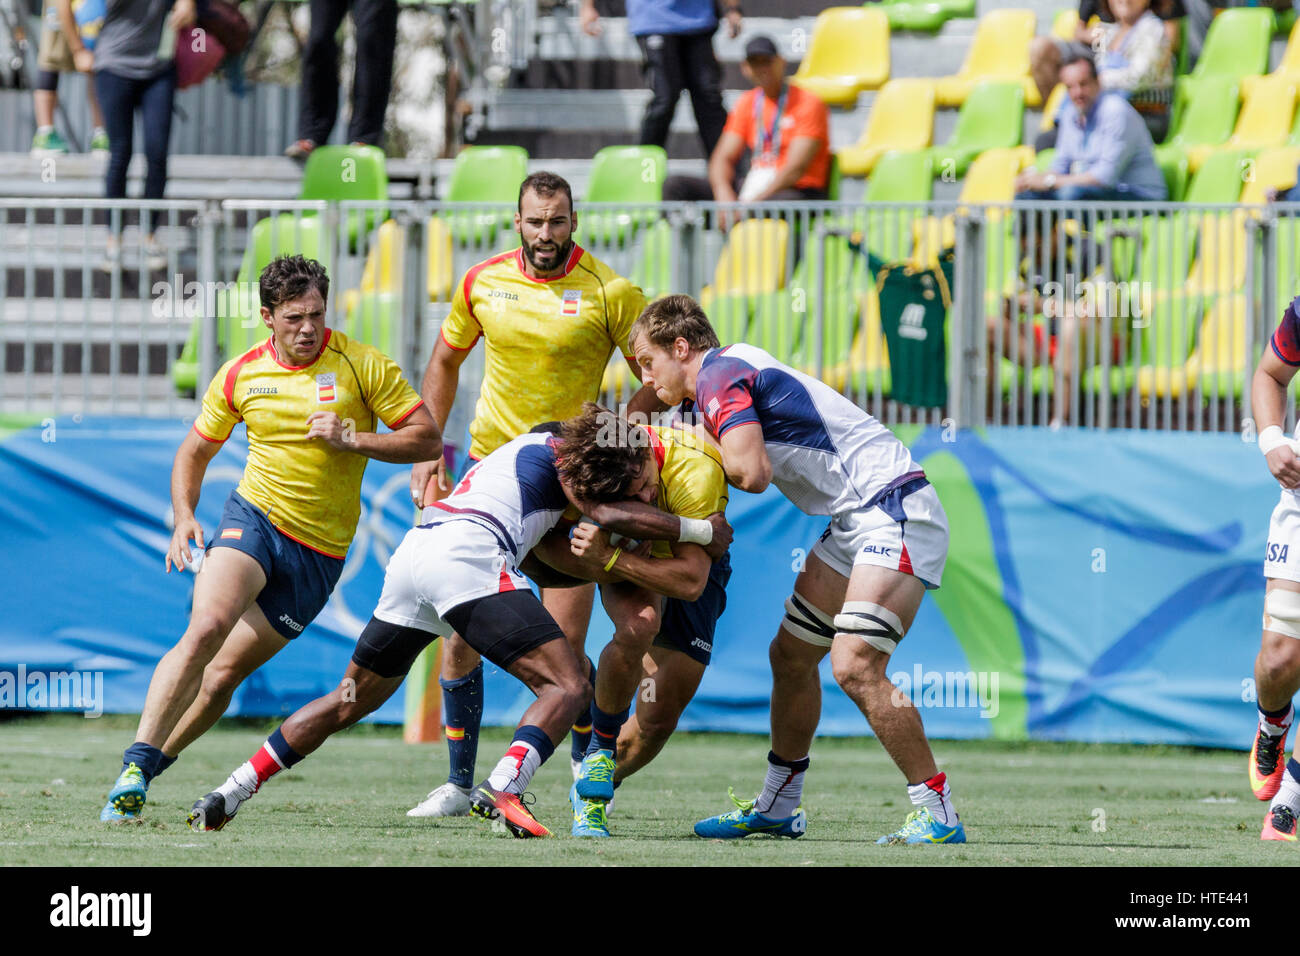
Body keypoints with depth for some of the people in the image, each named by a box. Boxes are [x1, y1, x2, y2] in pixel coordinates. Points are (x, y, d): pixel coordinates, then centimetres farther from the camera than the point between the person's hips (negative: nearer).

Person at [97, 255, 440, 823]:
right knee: (206, 627, -27)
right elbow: (194, 452, 15)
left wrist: (353, 440, -17)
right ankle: (135, 766, -29)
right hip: (254, 519, 0)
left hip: (319, 551, 0)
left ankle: (149, 768, 17)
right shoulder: (241, 376, 2)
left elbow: (427, 439, -4)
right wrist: (184, 517, -3)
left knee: (224, 674, -1)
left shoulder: (362, 365, -5)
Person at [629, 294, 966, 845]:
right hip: (856, 523, 11)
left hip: (894, 512, -11)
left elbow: (752, 473, -24)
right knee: (791, 654, 15)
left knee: (855, 665, -20)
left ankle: (938, 813, -15)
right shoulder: (712, 387, 20)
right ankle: (778, 806, 26)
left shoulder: (720, 376, -12)